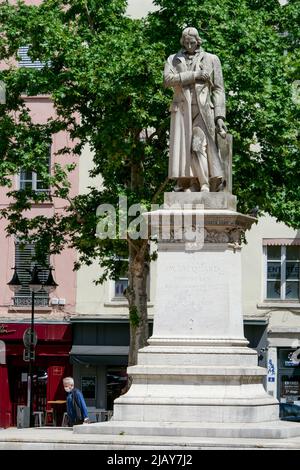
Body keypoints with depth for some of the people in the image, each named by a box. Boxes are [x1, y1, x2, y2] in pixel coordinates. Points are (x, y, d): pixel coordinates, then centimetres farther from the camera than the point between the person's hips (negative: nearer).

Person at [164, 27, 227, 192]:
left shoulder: (211, 59, 14)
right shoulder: (173, 59, 18)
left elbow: (218, 90, 8)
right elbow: (167, 79, -2)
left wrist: (220, 116, -3)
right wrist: (194, 75, -9)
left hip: (203, 110, -2)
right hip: (181, 109, 2)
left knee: (198, 146, -17)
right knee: (182, 148, -5)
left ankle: (206, 185, -14)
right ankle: (186, 186, -4)